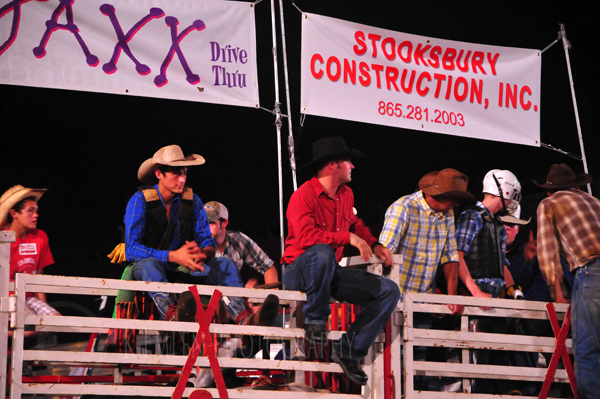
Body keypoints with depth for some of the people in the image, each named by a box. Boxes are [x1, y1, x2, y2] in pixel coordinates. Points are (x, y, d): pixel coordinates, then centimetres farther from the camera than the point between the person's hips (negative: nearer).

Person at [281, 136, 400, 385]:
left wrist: (373, 245, 13)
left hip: (331, 272, 8)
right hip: (298, 270, -7)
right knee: (322, 252, -43)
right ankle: (315, 319, -21)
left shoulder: (346, 195, 10)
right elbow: (305, 235, -32)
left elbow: (354, 223, 30)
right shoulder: (303, 196, -16)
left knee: (389, 291, -7)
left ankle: (349, 350, -7)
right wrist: (348, 238, -34)